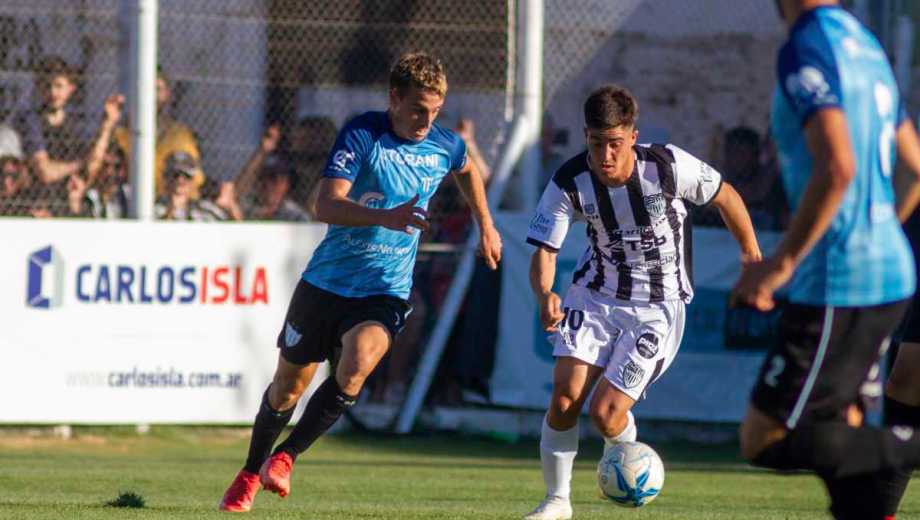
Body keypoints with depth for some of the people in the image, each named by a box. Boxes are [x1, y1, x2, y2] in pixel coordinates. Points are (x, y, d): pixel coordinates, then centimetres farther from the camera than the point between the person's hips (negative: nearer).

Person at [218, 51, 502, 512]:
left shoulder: (444, 146, -2)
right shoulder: (362, 135, -15)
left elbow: (467, 171, 26)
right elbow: (326, 205, -28)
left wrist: (486, 226, 31)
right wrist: (385, 217, -42)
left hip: (385, 292, 1)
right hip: (327, 280, -1)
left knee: (355, 366, -27)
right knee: (288, 386, 10)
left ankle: (284, 457, -12)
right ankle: (250, 474, 34)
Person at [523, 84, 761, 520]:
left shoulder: (668, 166, -22)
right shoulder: (569, 184, -17)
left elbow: (725, 196, -4)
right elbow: (544, 252, -15)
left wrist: (751, 254, 6)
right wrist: (545, 296, -37)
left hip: (657, 307, -3)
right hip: (595, 292, 3)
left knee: (606, 414, -11)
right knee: (564, 397, -13)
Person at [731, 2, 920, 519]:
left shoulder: (807, 48, -14)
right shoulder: (865, 44, 14)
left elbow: (837, 169, -26)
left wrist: (782, 263, -20)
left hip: (840, 285, -9)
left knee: (766, 441, -4)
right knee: (835, 432, 14)